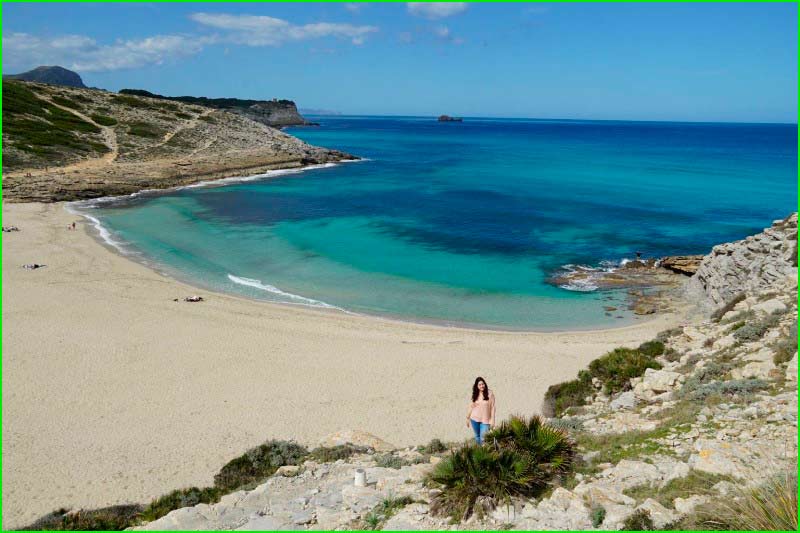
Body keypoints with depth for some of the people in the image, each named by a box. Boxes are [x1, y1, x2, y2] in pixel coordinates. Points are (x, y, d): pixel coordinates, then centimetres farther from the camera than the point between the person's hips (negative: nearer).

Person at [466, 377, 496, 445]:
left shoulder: (490, 393, -8)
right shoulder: (475, 394, 3)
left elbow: (493, 407, -7)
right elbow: (471, 406, 10)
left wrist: (492, 420, -9)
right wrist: (468, 418, 12)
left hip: (485, 420, -4)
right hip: (474, 419, 4)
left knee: (483, 438, -11)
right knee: (477, 436, 13)